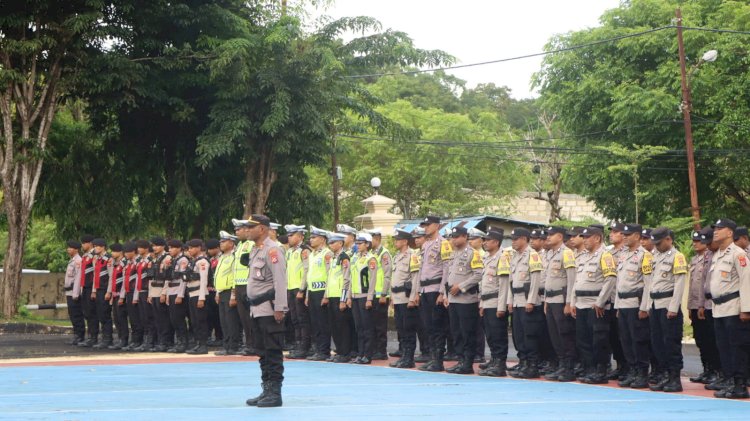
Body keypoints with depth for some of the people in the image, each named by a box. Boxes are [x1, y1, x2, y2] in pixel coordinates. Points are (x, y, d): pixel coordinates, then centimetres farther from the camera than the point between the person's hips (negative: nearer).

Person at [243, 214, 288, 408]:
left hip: (269, 309, -9)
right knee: (263, 352, 13)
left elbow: (280, 281, -18)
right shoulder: (255, 250, 16)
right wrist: (252, 304, 18)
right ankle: (267, 391, 19)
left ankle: (275, 393, -2)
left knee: (273, 352, -5)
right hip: (256, 309, 9)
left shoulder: (272, 250, -12)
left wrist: (279, 308, -21)